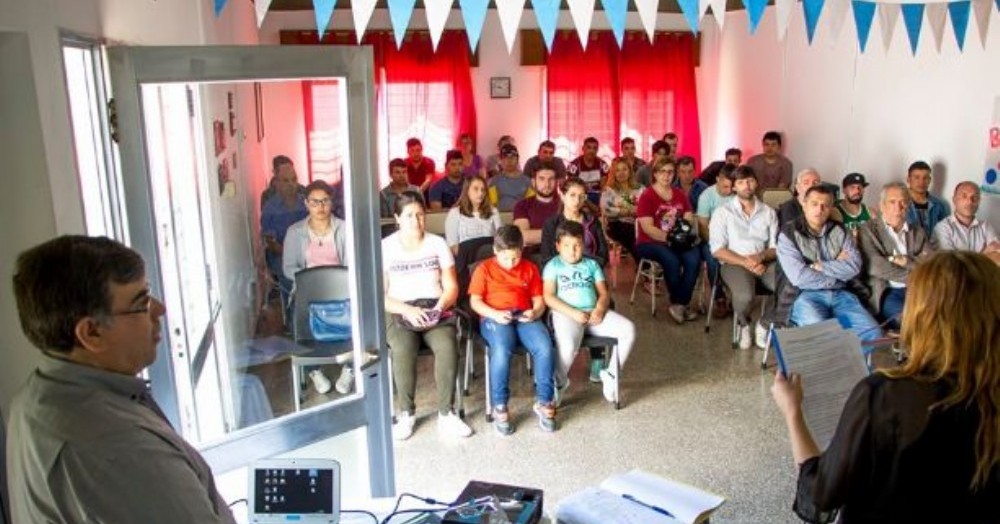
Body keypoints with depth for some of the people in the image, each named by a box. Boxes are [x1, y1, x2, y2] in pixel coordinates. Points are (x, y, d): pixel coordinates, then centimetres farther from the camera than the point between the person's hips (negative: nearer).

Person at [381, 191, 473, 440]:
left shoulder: (438, 243, 9)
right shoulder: (385, 247, 2)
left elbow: (451, 287, 7)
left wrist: (439, 307, -13)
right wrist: (408, 310, -17)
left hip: (435, 310, 2)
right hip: (400, 312, -1)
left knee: (448, 347, -31)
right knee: (403, 350, -34)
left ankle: (446, 414, -18)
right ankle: (406, 413, -14)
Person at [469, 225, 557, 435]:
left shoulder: (530, 268, 18)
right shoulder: (484, 269, 10)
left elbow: (539, 300, 14)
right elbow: (475, 301, 3)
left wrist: (534, 313, -10)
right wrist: (494, 315, -15)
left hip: (524, 318, 3)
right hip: (495, 319, -2)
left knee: (544, 347, -28)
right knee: (502, 350, -36)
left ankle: (543, 402, -13)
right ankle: (499, 407, -22)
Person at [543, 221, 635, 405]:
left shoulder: (591, 264, 21)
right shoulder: (553, 266, 9)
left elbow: (603, 293, 14)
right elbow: (549, 297, -3)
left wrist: (599, 309, -10)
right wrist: (574, 313, -14)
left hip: (593, 312, 4)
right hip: (566, 314, -4)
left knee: (628, 329, -16)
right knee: (568, 344, -35)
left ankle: (610, 374, 1)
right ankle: (559, 382, -3)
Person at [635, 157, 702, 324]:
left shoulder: (680, 194, 11)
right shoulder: (646, 196, -7)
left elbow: (690, 220, 9)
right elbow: (648, 228, -15)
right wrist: (668, 237, -25)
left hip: (677, 241, 5)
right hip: (649, 242, -5)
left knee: (694, 258, -26)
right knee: (671, 260, -33)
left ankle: (680, 303, -13)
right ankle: (678, 303, -11)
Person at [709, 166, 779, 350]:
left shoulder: (769, 212, 14)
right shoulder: (723, 212, 3)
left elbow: (775, 247, 10)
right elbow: (717, 250, -5)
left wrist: (761, 256, -13)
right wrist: (746, 262, -17)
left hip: (764, 262, 3)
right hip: (734, 263, -3)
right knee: (744, 296, -35)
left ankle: (764, 324, 2)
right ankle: (744, 324, 3)